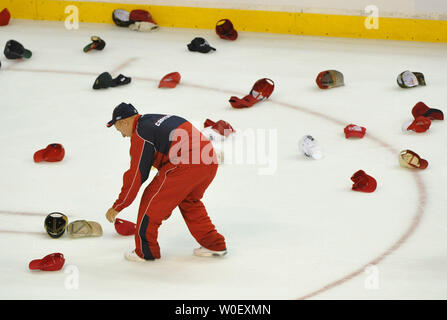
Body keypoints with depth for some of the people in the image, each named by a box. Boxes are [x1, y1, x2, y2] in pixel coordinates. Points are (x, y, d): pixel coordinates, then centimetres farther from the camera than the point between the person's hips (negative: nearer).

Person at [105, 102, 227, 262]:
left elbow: (137, 174, -2)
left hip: (185, 165, -9)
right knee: (190, 201, 30)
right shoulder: (158, 118, 26)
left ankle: (145, 251, 15)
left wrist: (117, 207, 7)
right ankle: (214, 244, 30)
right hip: (211, 161, 9)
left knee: (153, 201, 7)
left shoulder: (140, 134, -1)